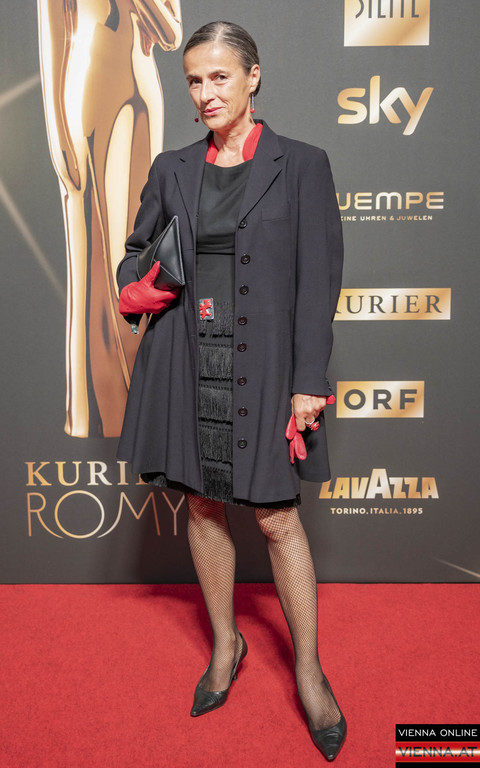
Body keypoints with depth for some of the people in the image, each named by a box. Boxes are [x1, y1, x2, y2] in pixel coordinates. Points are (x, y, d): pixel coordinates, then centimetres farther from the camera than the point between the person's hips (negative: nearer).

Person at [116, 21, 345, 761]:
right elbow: (137, 250, 20)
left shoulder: (301, 164, 1)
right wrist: (136, 288, -5)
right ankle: (225, 643, 36)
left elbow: (318, 280, -4)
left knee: (277, 517, 1)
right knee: (203, 506, 13)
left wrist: (309, 382, -10)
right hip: (187, 361, 4)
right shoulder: (172, 169, 11)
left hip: (262, 363, -4)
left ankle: (309, 671, 24)